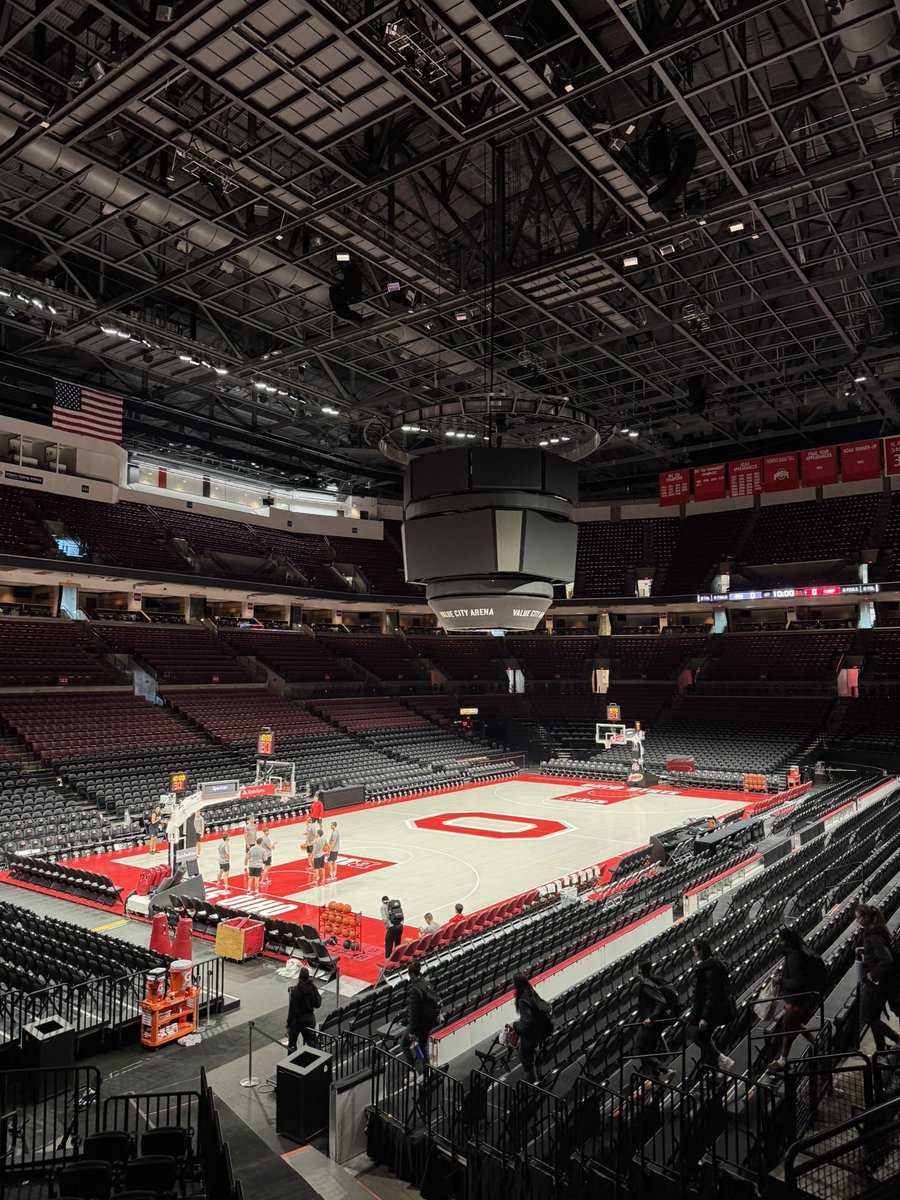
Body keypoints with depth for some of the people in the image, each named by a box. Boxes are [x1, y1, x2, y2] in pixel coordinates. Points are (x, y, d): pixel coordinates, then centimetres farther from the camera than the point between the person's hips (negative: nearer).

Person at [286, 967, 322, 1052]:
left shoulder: (295, 990, -19)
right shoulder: (313, 988, -10)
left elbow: (292, 1008, -17)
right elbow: (317, 1004, -3)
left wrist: (288, 1024, -10)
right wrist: (319, 996, 12)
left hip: (297, 1019, -3)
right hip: (309, 1018, 3)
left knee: (292, 1042, 15)